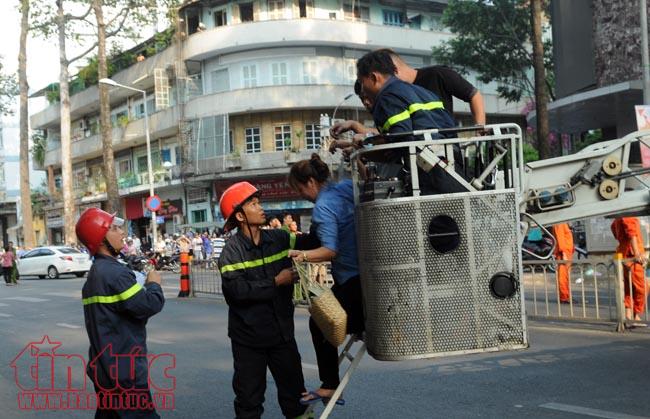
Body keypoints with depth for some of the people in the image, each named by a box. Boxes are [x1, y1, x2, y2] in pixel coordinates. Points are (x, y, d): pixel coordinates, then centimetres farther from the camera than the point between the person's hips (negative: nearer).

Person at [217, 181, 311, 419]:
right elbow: (237, 290, -23)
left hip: (282, 330, 4)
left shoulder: (279, 239, 0)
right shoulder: (232, 251, -13)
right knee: (249, 393, 7)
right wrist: (276, 282, -20)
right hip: (249, 336, -4)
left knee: (293, 387, 17)